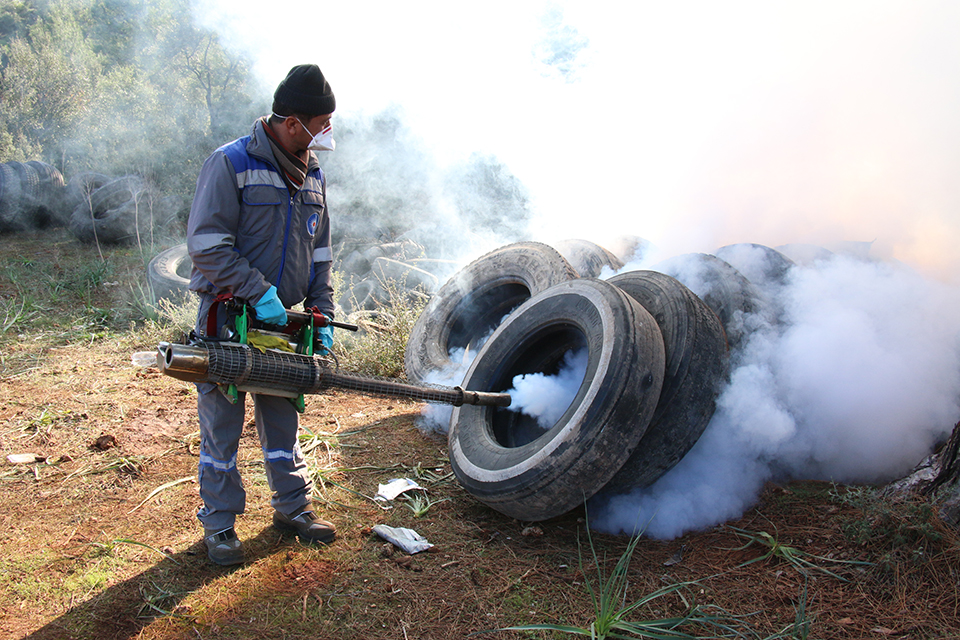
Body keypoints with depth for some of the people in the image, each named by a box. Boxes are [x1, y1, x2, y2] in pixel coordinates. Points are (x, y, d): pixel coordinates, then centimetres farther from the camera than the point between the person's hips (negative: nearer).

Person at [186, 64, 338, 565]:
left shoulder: (312, 175, 10)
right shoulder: (230, 164, -11)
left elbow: (320, 254, 15)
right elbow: (207, 246, -16)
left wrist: (322, 316, 7)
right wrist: (259, 292, -22)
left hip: (283, 322, 6)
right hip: (228, 320, -6)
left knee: (283, 420, 16)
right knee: (221, 425, 5)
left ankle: (292, 508, 31)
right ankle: (219, 525, 19)